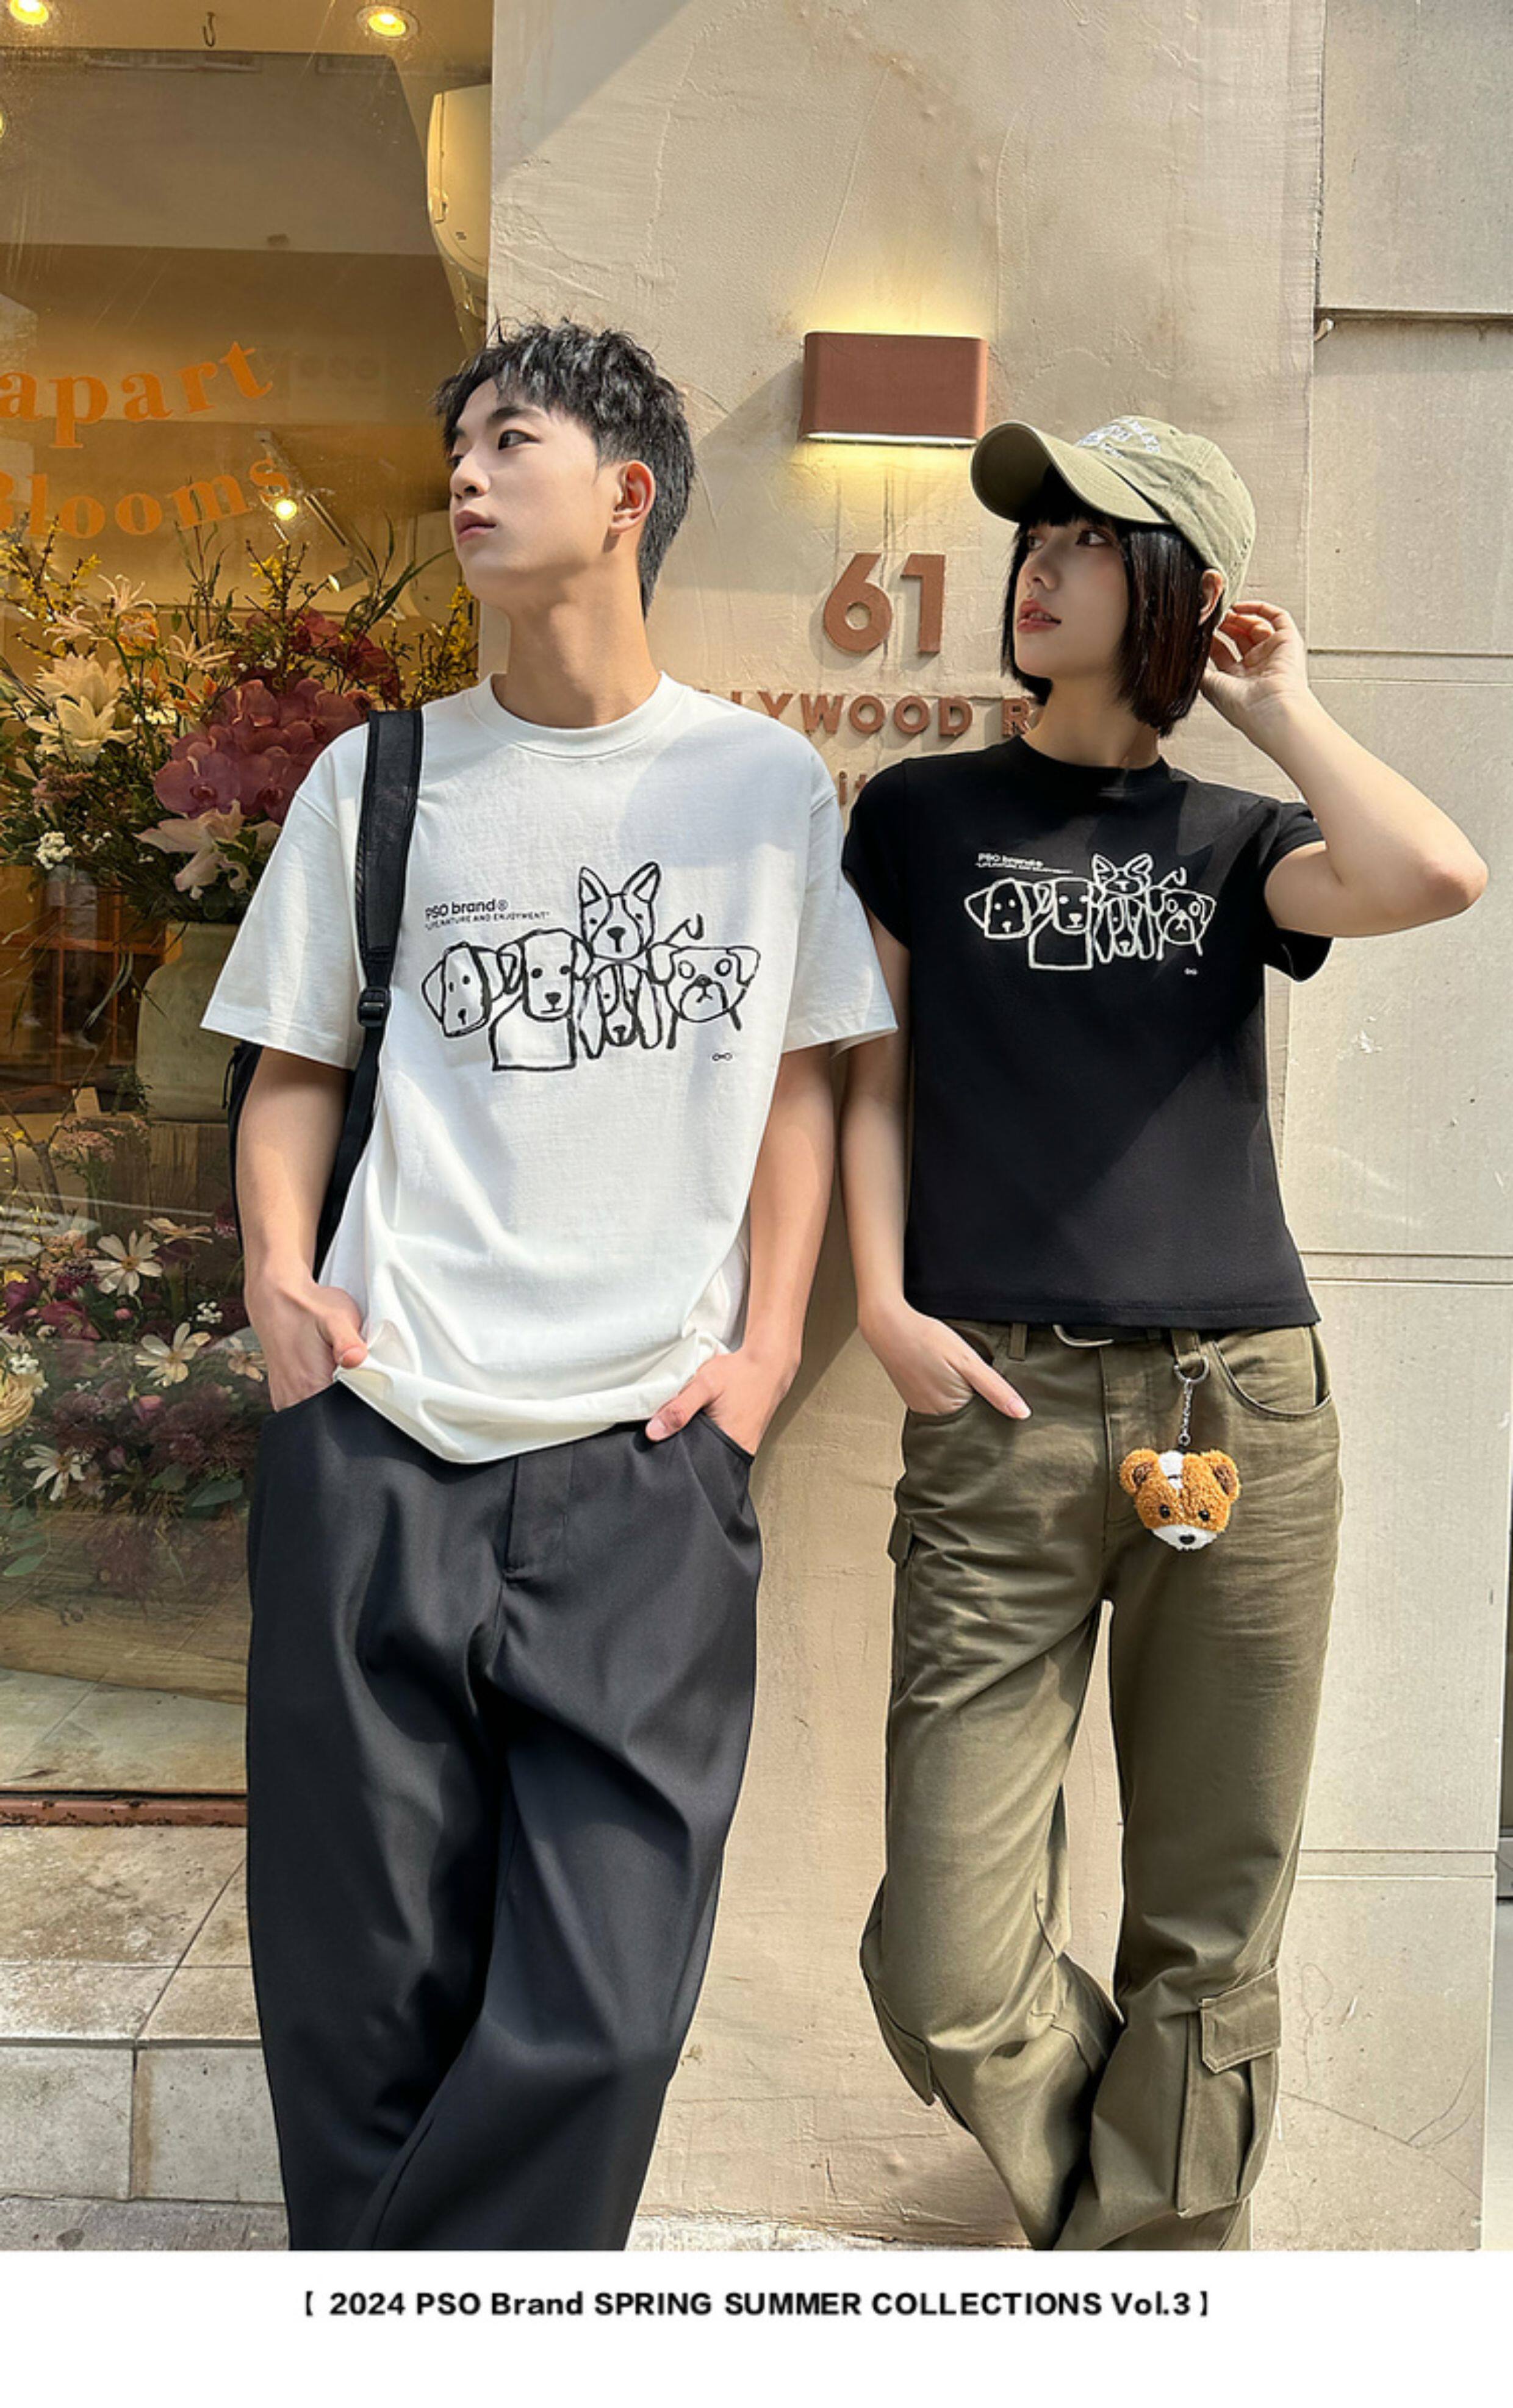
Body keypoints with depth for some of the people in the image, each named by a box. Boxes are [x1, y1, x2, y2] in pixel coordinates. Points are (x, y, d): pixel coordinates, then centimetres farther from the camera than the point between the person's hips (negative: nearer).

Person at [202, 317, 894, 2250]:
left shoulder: (768, 782, 9)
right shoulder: (380, 776, 11)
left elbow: (800, 1076, 12)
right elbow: (296, 1066, 13)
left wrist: (768, 1341, 1)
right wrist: (277, 1273, -4)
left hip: (649, 1458, 0)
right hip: (374, 1446, 1)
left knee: (599, 2005, -2)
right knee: (365, 1989, 8)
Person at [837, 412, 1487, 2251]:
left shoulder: (1238, 838, 13)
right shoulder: (922, 815, 13)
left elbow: (1433, 877, -8)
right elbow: (873, 1082, 11)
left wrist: (1278, 708, 6)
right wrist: (882, 1303, -3)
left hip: (1241, 1407, 1)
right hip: (1000, 1410, -1)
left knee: (1208, 1943, 9)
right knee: (946, 1977, -4)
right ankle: (1099, 2190, 28)